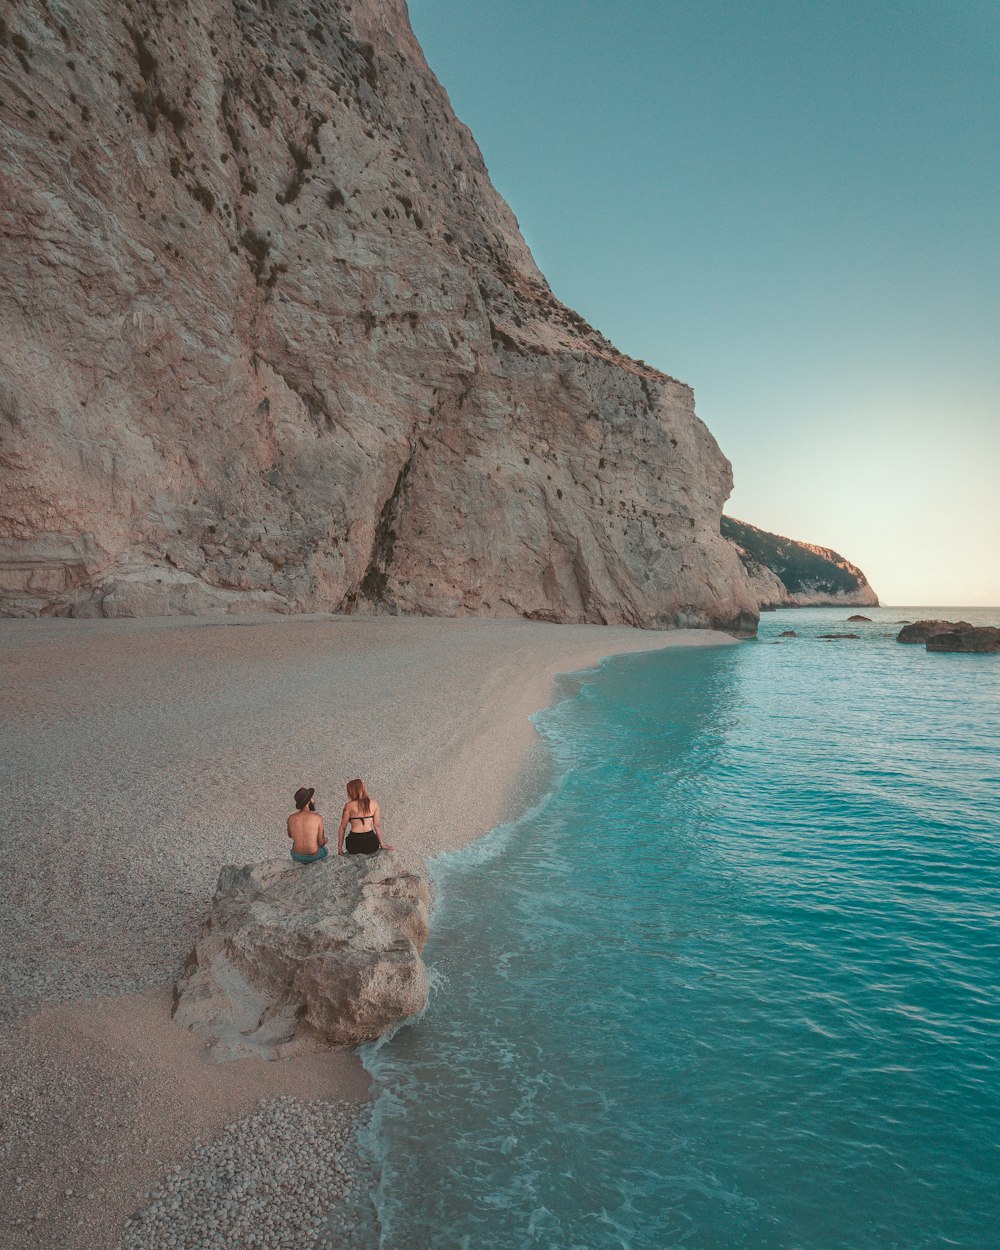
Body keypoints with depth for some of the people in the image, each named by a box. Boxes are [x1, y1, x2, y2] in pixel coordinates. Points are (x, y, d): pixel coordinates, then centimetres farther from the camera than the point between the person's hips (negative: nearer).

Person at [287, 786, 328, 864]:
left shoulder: (291, 818, -13)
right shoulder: (317, 817, -22)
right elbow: (321, 843, -14)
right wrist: (324, 840, 9)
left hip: (296, 856, 2)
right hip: (313, 856, -2)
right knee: (325, 850, 34)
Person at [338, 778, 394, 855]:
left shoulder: (349, 806, 0)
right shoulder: (374, 803, 6)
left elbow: (342, 827, 3)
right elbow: (377, 825, 8)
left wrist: (340, 848, 9)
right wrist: (382, 844, 15)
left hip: (354, 842, -1)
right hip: (370, 842, 1)